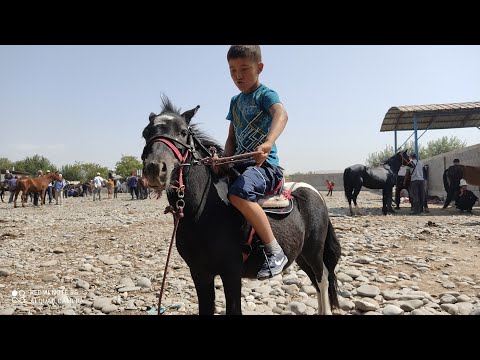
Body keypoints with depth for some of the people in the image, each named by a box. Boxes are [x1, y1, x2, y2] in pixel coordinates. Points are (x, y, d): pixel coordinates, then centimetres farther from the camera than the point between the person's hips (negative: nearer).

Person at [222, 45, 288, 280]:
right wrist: (225, 160, -3)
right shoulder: (235, 102, 18)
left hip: (264, 164, -8)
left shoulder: (265, 94, -5)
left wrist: (268, 143, -48)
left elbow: (281, 114, -28)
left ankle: (275, 252, -23)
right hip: (240, 164, 9)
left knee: (238, 194, -35)